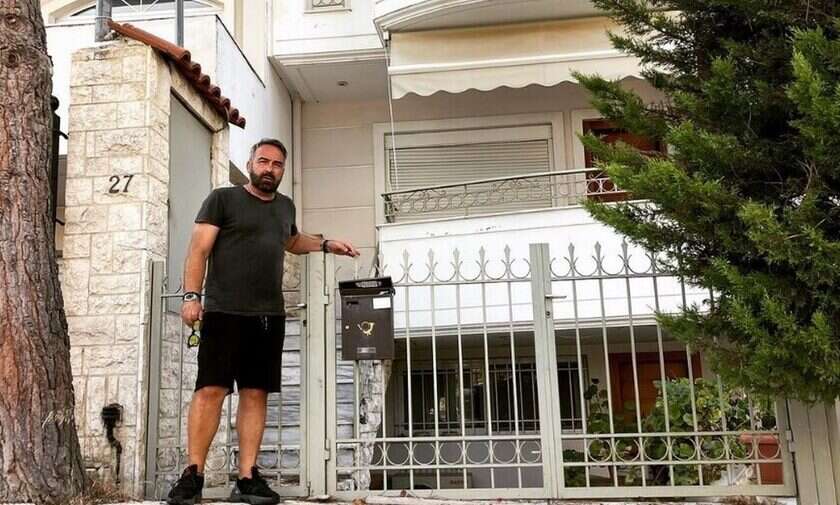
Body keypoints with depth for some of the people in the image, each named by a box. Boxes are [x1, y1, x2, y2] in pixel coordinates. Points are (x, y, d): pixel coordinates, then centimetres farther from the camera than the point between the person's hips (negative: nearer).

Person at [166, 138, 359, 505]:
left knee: (255, 394, 3)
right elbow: (199, 249, -3)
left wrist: (325, 245, 29)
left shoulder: (285, 207, 20)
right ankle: (193, 474, -3)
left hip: (270, 317, 5)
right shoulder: (223, 199, 4)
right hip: (224, 312, -5)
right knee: (211, 389, -9)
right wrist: (191, 295, -14)